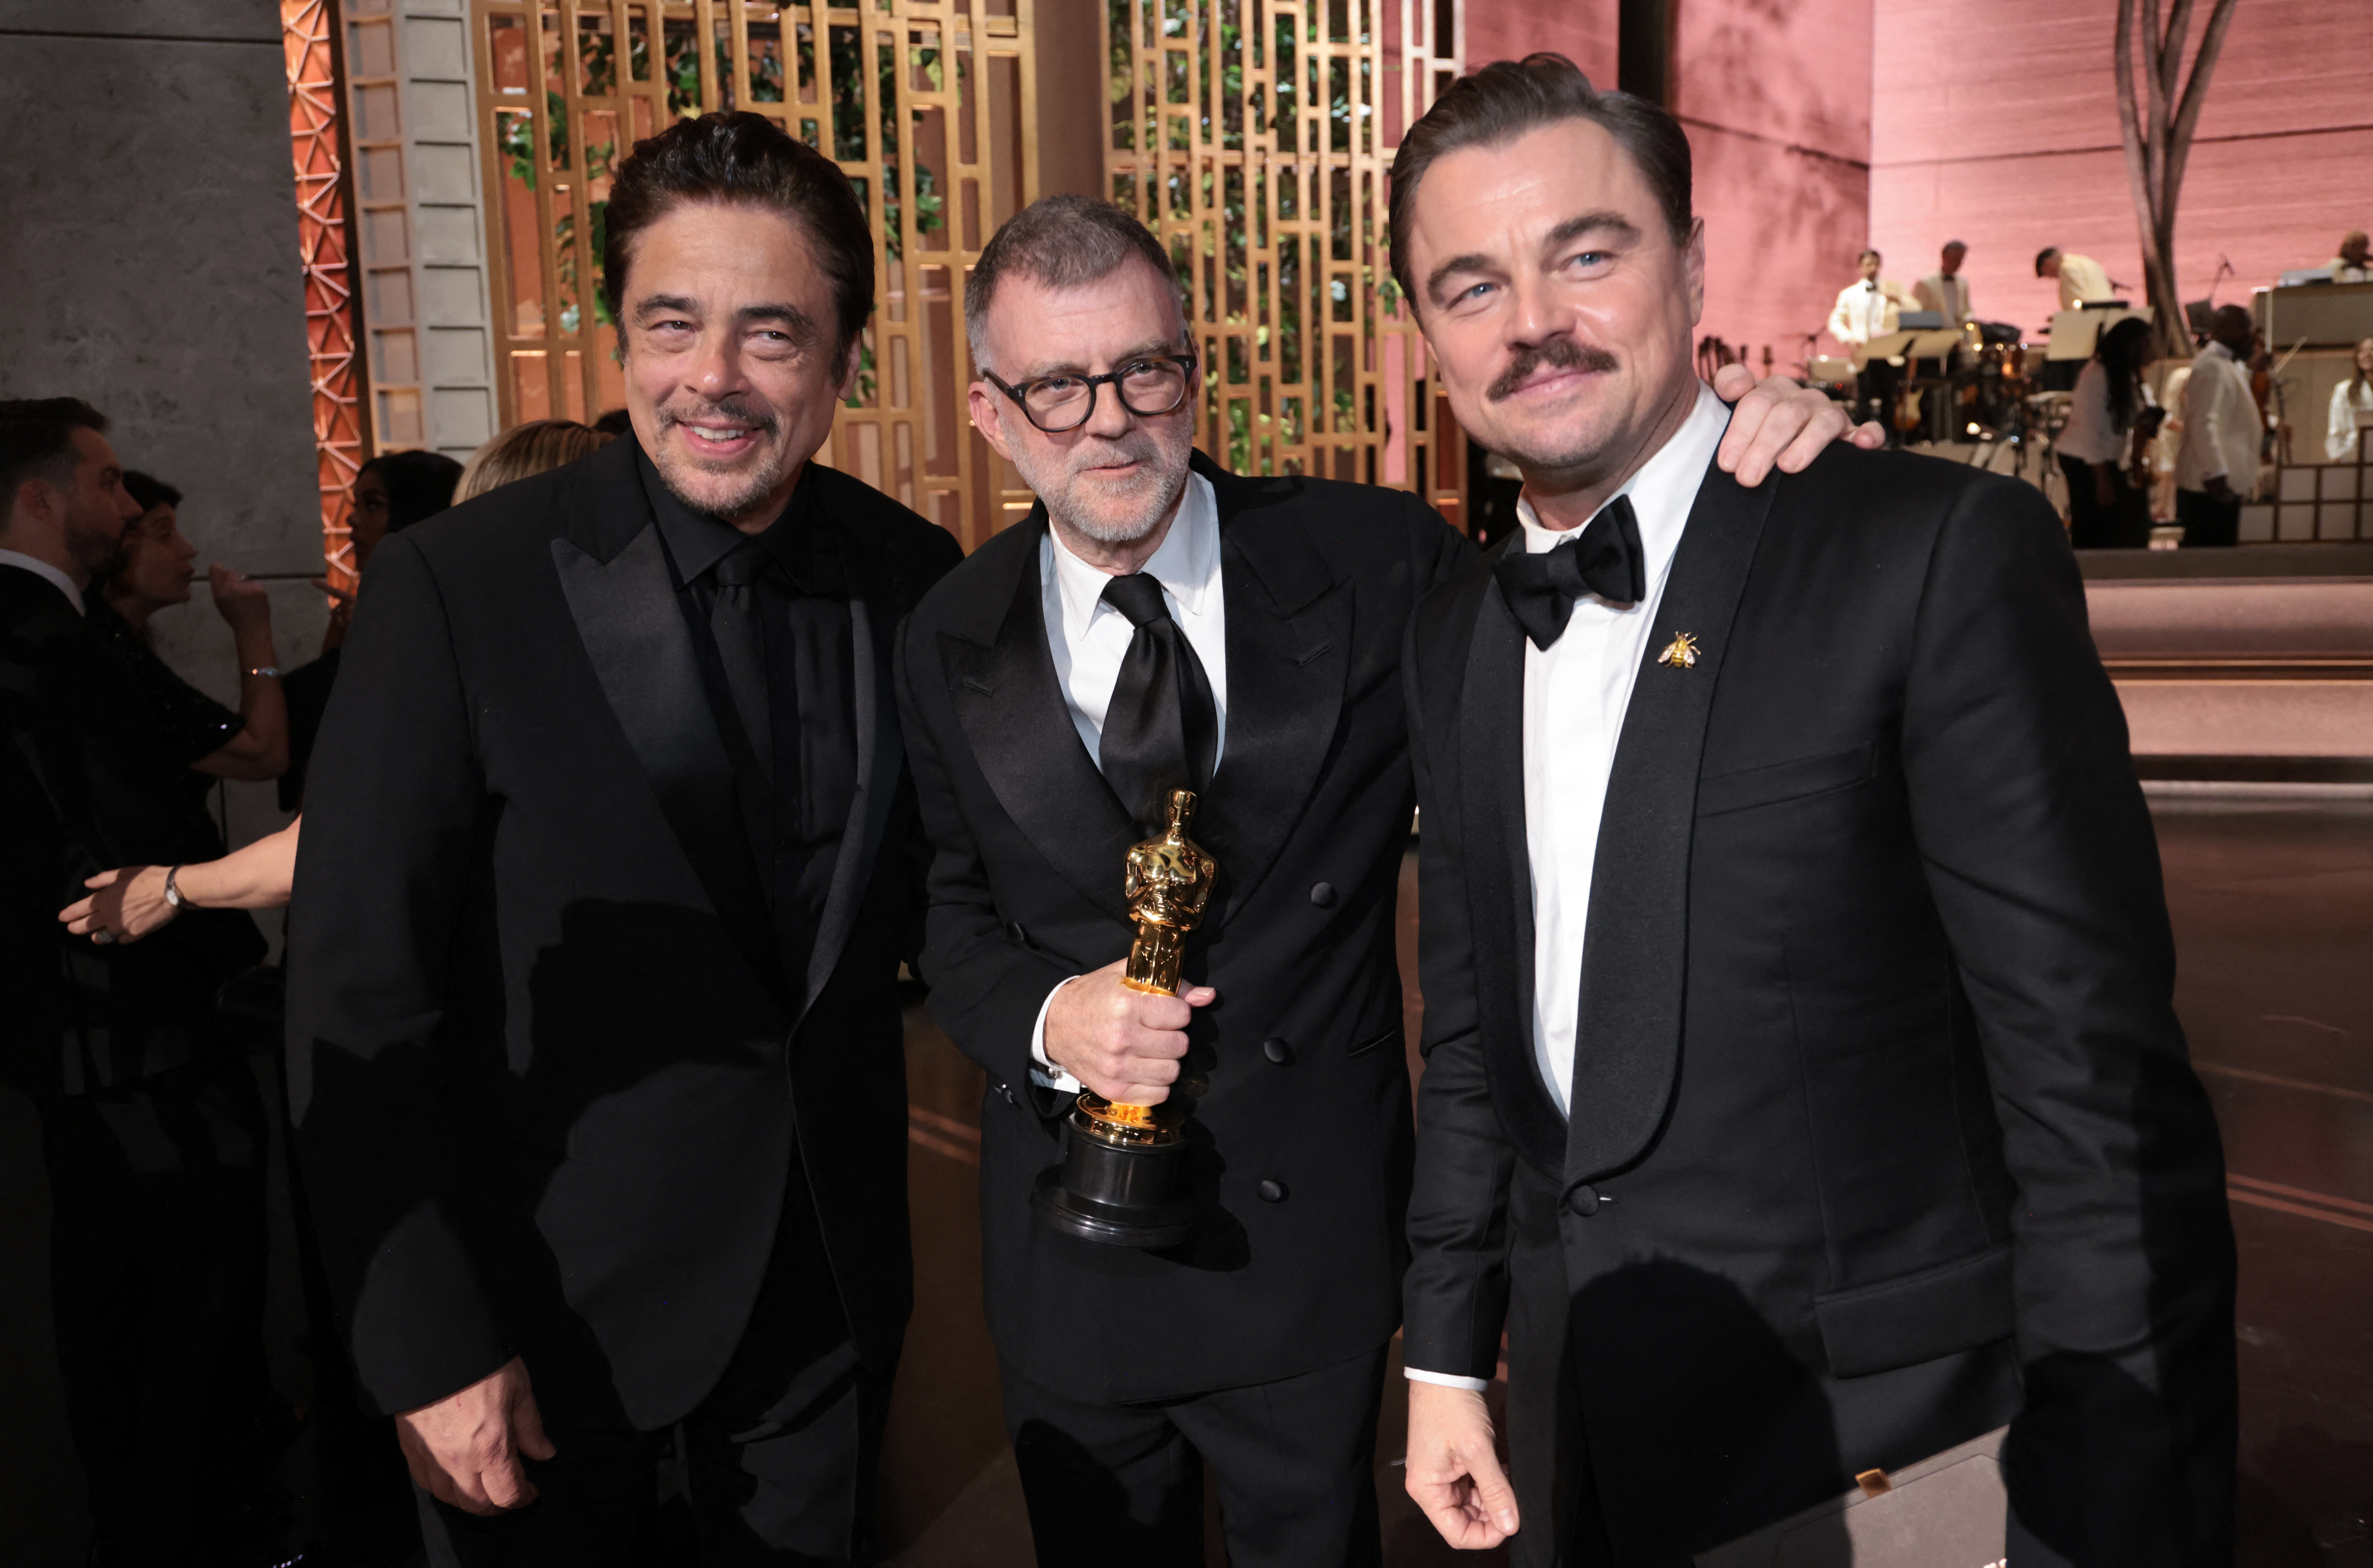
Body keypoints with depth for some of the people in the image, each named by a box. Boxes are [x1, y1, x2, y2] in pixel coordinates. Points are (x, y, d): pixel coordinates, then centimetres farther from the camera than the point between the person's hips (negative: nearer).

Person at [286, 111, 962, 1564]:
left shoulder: (916, 575, -4)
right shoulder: (457, 588, -16)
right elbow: (361, 999, -14)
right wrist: (428, 1346, -13)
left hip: (833, 1268, 4)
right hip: (557, 1301, -3)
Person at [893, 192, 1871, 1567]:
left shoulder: (1376, 563, -11)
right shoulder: (952, 648, -5)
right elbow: (954, 917, 3)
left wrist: (1760, 471, -23)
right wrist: (1045, 1018, -19)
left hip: (1312, 1237, -1)